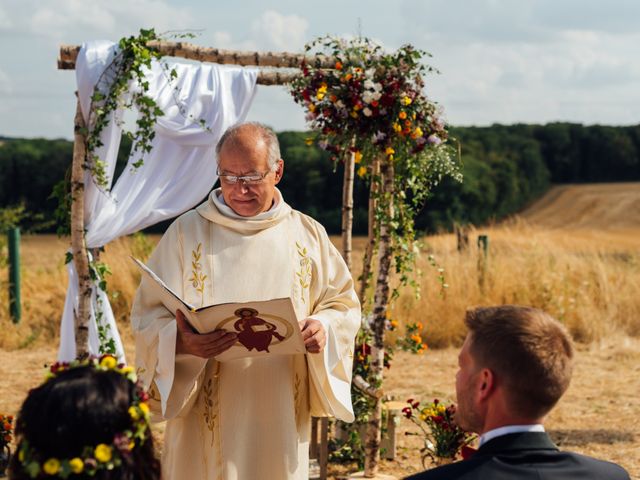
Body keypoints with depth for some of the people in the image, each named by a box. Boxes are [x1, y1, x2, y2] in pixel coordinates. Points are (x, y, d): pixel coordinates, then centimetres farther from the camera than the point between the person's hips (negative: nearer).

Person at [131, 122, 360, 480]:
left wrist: (324, 328, -13)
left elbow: (343, 303, 10)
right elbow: (149, 315, -4)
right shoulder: (187, 232, -1)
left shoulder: (308, 234, 6)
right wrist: (181, 343, -25)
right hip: (208, 415, -2)